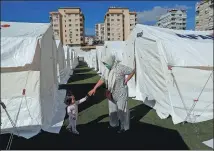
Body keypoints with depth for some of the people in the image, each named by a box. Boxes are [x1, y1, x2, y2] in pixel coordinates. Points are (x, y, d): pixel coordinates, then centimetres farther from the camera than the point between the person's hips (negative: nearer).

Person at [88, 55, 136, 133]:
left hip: (121, 93, -6)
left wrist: (126, 80, -14)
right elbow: (102, 79, 3)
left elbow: (133, 71, -13)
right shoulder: (106, 69, -2)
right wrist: (94, 89, 0)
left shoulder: (120, 68, -22)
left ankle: (124, 127, 25)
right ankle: (114, 124, 42)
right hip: (111, 93, 7)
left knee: (122, 110, 5)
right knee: (112, 109, 20)